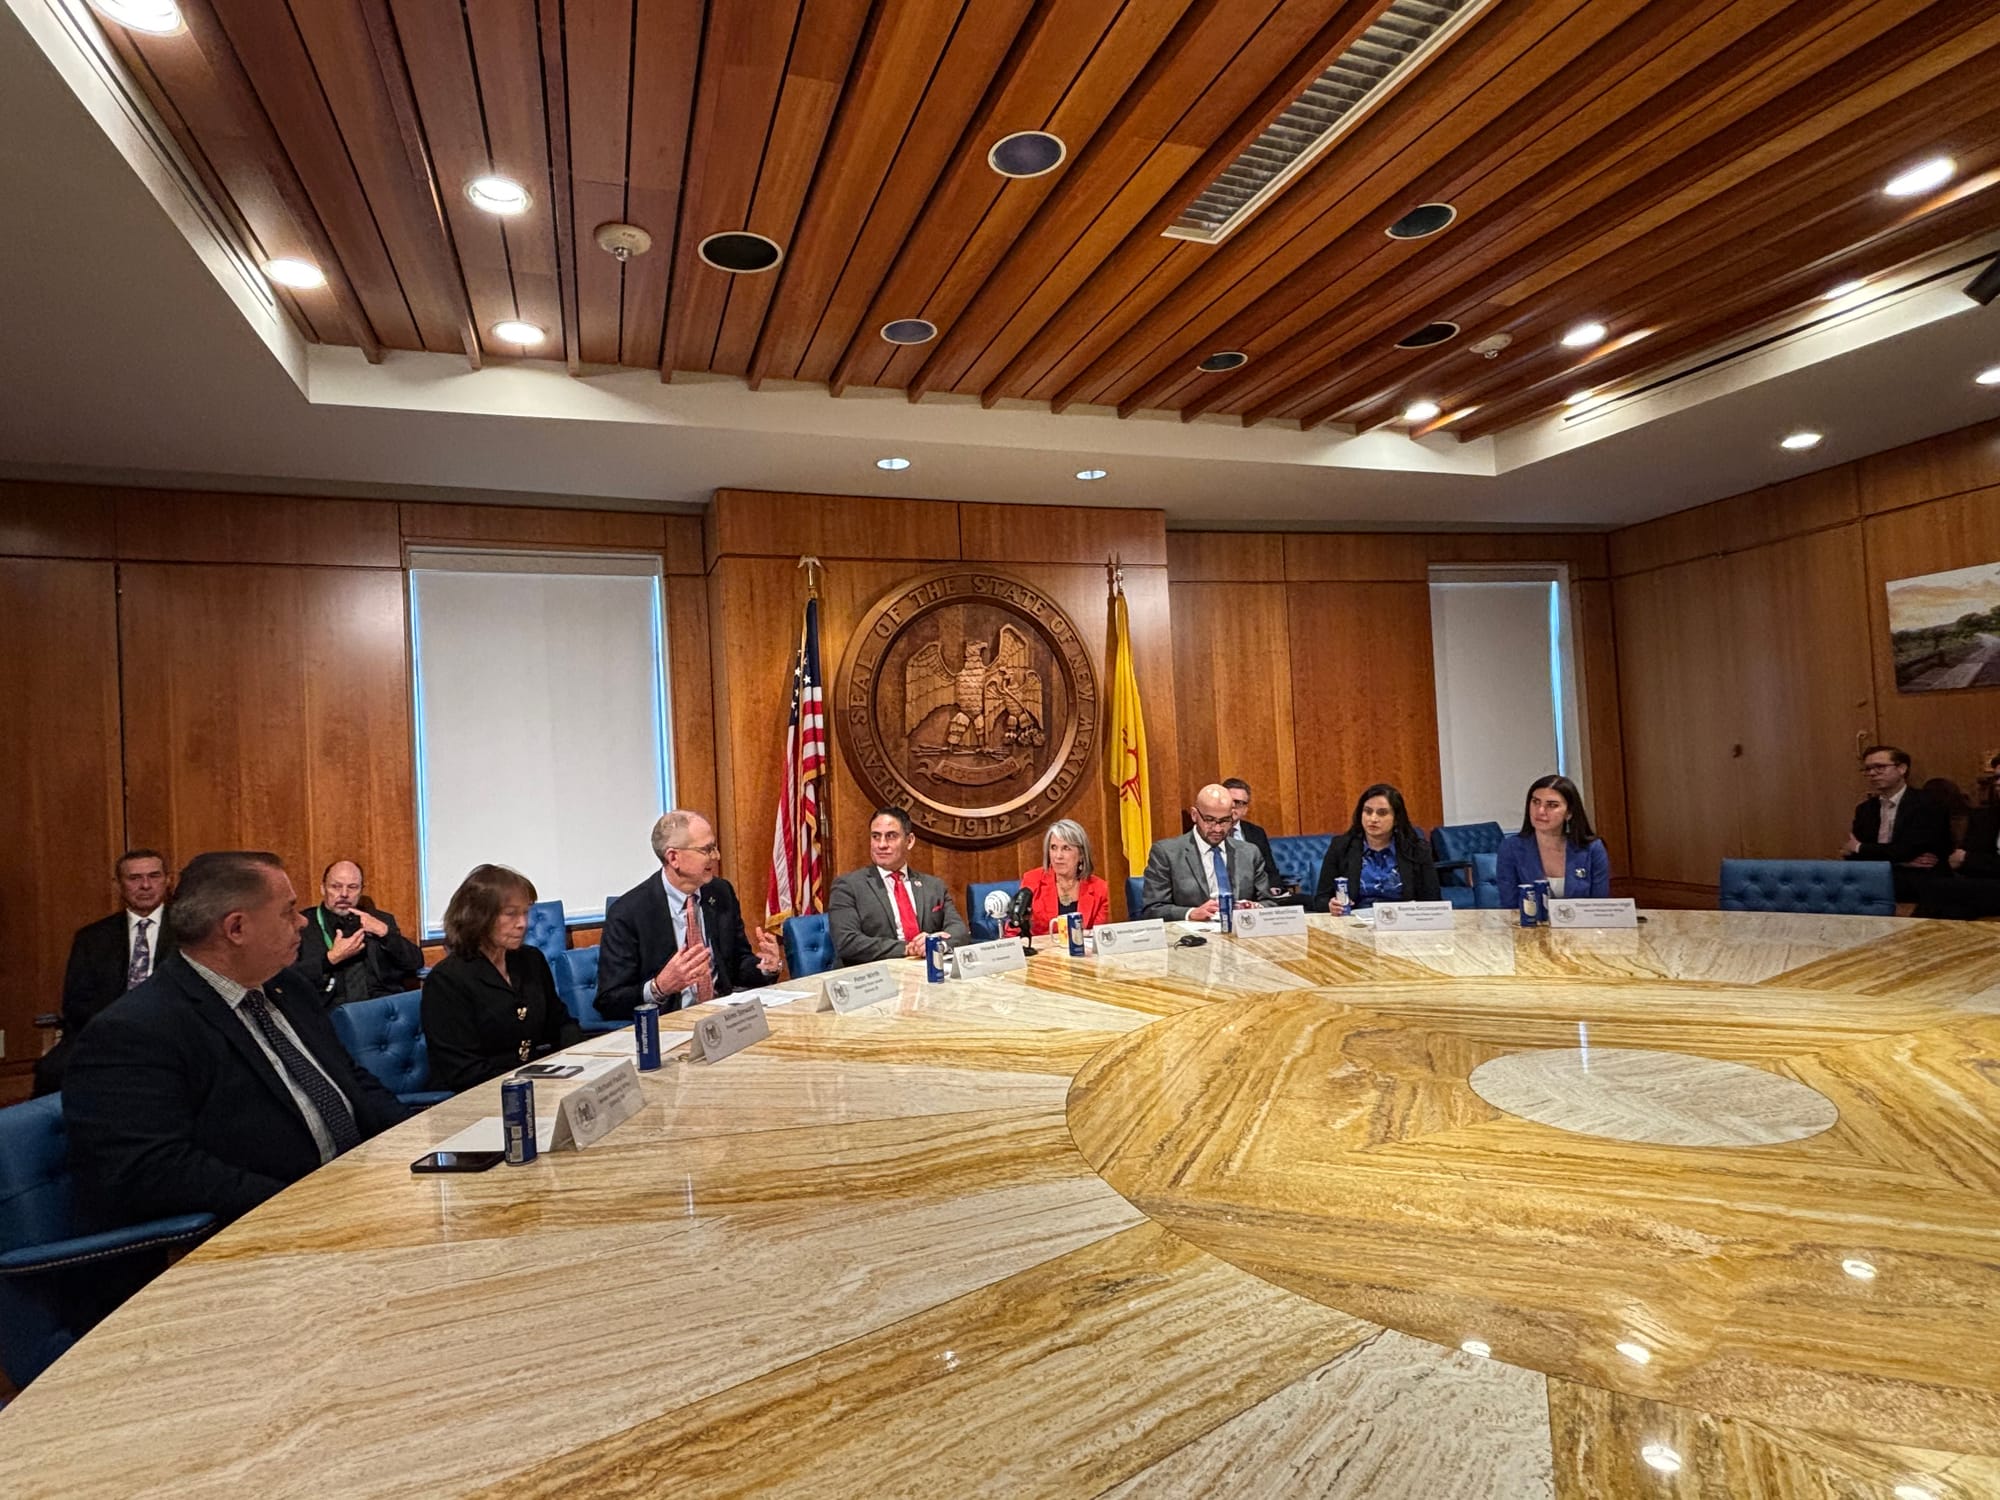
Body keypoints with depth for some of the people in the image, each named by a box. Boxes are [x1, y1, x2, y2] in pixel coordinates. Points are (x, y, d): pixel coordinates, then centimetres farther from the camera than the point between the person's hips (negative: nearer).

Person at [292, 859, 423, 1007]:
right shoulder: (302, 924, 10)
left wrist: (384, 931, -2)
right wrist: (331, 958, -10)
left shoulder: (381, 920, 18)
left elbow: (416, 962, 8)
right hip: (334, 1010, -1)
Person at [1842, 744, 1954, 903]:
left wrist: (1860, 848, 0)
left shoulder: (1928, 804, -4)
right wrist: (1903, 861, -10)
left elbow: (1907, 850, -14)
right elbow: (1850, 854, 4)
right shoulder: (1865, 808, 14)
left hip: (1917, 882, -5)